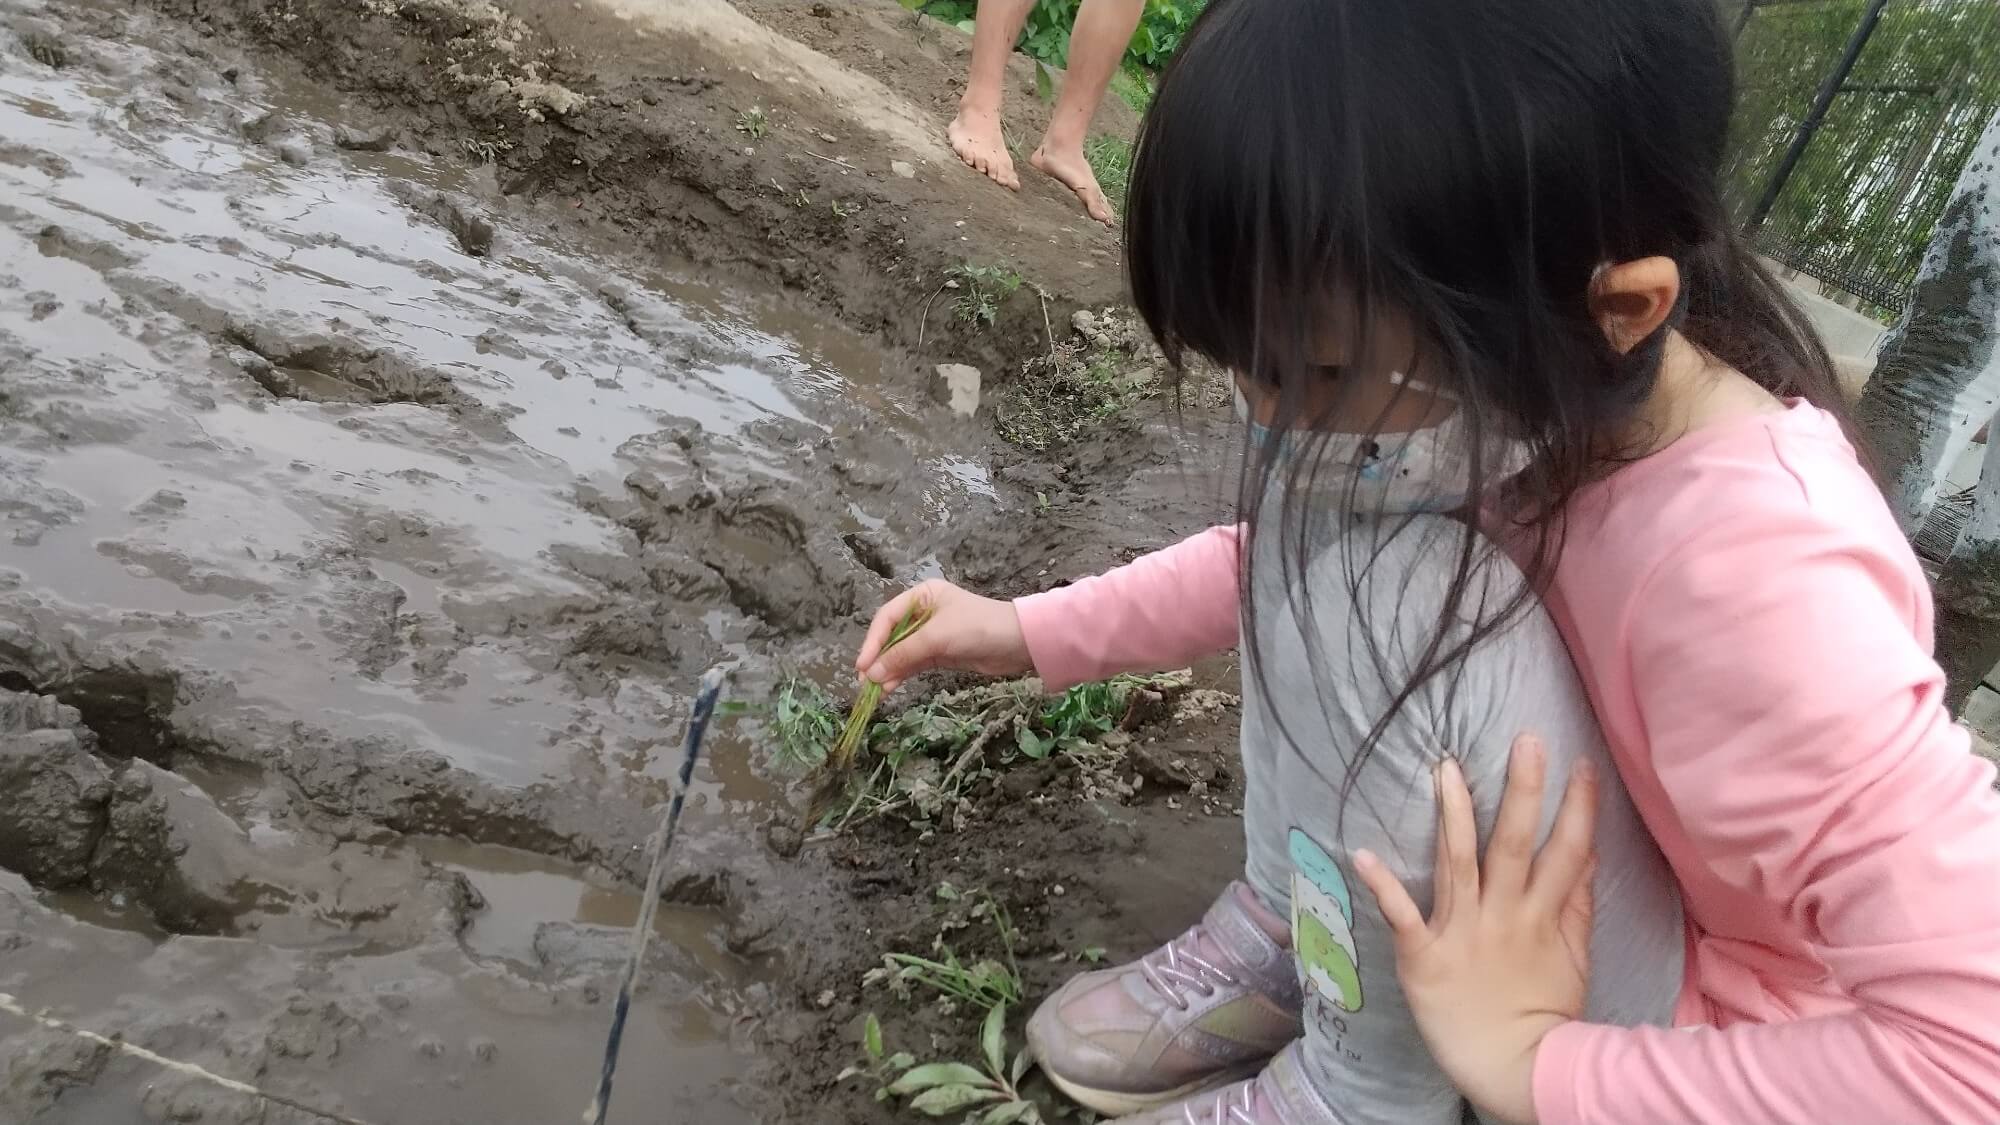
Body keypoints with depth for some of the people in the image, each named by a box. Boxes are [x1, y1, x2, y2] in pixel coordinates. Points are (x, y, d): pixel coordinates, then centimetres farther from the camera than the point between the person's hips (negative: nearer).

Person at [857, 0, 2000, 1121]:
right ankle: (1300, 926, 4)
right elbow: (1286, 550, 2)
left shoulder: (1757, 574, -38)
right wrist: (1033, 631, -4)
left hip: (1686, 1021, -6)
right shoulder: (1546, 389, -16)